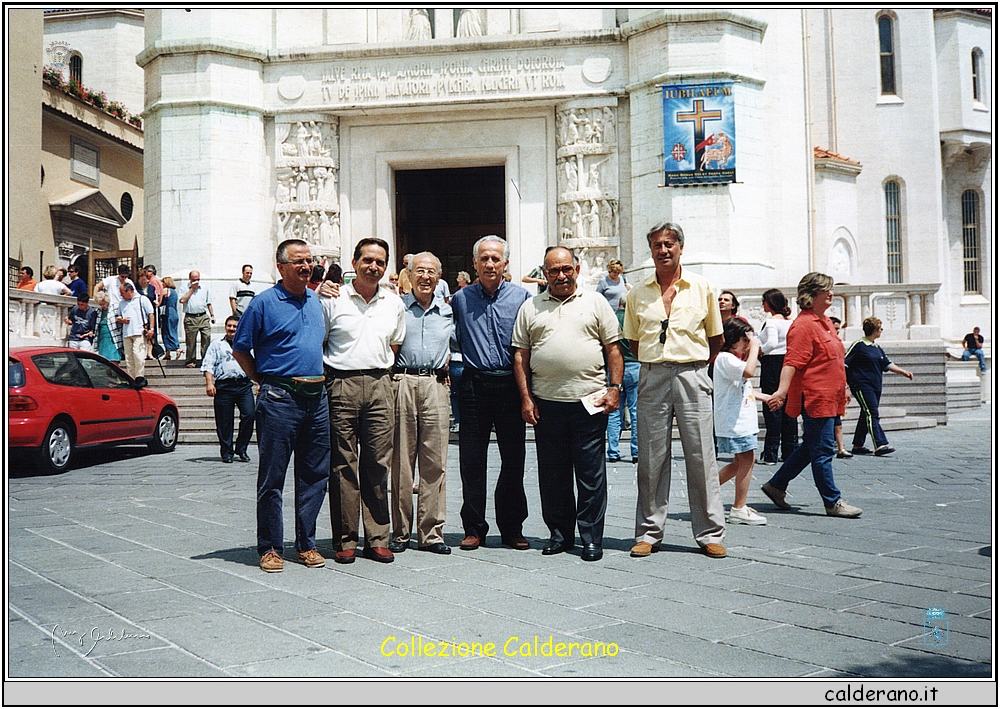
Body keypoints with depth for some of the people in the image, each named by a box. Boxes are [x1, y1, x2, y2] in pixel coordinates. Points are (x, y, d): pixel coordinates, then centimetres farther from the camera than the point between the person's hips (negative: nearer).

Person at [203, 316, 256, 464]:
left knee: (249, 415, -13)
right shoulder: (216, 345, 15)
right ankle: (226, 452, 9)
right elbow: (208, 366, 6)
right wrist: (209, 383, -8)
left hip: (244, 384, 1)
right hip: (224, 386, -1)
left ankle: (241, 449, 0)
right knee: (224, 421, -1)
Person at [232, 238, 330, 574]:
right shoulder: (264, 303, -4)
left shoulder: (318, 301, 14)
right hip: (279, 399, -5)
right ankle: (270, 547, 9)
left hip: (317, 398, 6)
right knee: (271, 477, 0)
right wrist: (263, 381, 2)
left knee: (314, 476, 8)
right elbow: (239, 350, 1)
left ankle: (306, 544, 18)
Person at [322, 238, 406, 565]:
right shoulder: (333, 300, 3)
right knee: (343, 465, 0)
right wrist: (327, 377, -3)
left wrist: (378, 368, 12)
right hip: (341, 386, -3)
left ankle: (377, 538, 11)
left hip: (380, 386, 3)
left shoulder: (394, 303, 14)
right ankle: (345, 540, 7)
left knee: (378, 464, 3)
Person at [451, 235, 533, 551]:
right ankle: (474, 528, 13)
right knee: (471, 460, 3)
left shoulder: (522, 297, 4)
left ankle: (512, 528, 16)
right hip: (474, 385, 1)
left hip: (510, 385, -1)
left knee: (513, 459, 4)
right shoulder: (460, 299, 8)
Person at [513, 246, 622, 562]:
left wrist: (614, 388, -3)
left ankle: (591, 538, 9)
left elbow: (613, 349, 7)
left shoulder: (595, 302, 8)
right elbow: (521, 356, 9)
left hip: (590, 402, -2)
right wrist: (526, 398, 1)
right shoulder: (530, 308, 11)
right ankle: (560, 534, 21)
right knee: (552, 474, 8)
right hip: (546, 403, 2)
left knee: (591, 474, 1)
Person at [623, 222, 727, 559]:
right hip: (652, 378, 1)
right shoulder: (638, 294, 8)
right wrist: (655, 366, 12)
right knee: (651, 458, 4)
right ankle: (648, 532, 14)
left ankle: (710, 533, 10)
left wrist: (696, 366, 11)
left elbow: (715, 338, 13)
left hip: (692, 376, -1)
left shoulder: (703, 288, 5)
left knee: (701, 456, 0)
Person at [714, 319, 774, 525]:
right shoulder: (725, 358, -14)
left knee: (740, 462, 14)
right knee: (747, 460, -7)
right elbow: (748, 371, -31)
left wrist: (764, 397, 22)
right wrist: (755, 348, -21)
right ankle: (739, 510, 0)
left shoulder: (734, 359, 21)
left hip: (743, 421, 11)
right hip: (734, 421, -11)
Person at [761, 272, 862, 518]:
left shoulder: (825, 321, 17)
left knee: (810, 448, 15)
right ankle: (833, 502, 4)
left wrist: (843, 388, 30)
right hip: (814, 398, -10)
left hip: (828, 397, 10)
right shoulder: (803, 324, -14)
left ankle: (775, 485, 25)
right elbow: (792, 361, -23)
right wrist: (782, 390, -32)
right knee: (822, 451, -3)